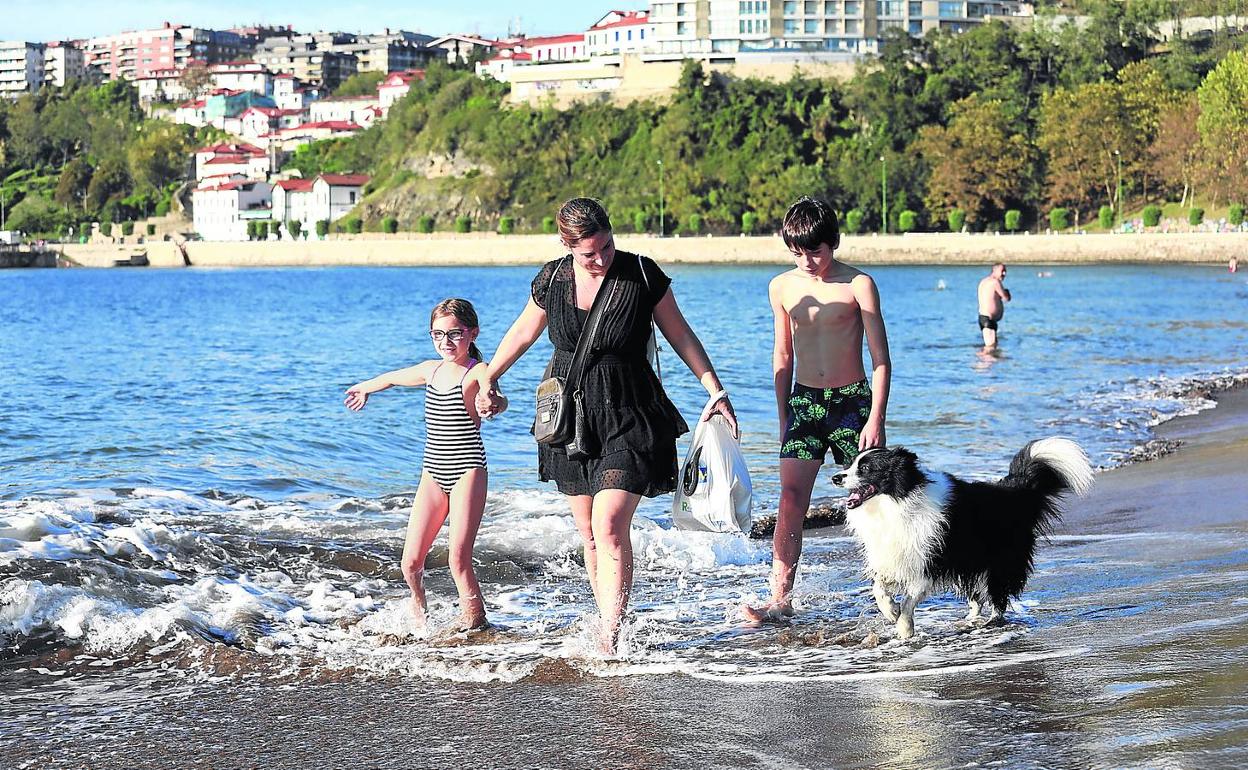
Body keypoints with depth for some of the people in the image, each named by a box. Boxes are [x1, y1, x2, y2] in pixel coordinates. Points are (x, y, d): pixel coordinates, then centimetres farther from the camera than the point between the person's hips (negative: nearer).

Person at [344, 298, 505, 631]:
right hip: (433, 474, 6)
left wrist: (494, 401, -59)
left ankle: (474, 618, 0)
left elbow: (495, 396, -34)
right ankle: (419, 607, 29)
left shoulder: (477, 372, -10)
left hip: (467, 472, -6)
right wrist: (365, 388, 50)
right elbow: (395, 377, 31)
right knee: (411, 561, 2)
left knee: (459, 558, -15)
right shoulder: (431, 370, 10)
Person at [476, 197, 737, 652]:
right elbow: (523, 333, 17)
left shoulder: (642, 274, -8)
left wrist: (716, 391, 1)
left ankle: (609, 637, -13)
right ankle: (608, 625, 17)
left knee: (610, 526, -15)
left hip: (628, 416, -4)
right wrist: (488, 381, 23)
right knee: (589, 534, 7)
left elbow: (680, 336, 3)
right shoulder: (553, 279, -1)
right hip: (570, 414, 4)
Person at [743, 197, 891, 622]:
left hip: (852, 399, -2)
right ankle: (780, 600, -14)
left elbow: (881, 360, -7)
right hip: (803, 400, 3)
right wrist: (784, 418, 15)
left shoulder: (858, 284, -7)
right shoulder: (782, 287, 5)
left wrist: (876, 418, -14)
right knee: (791, 497, -11)